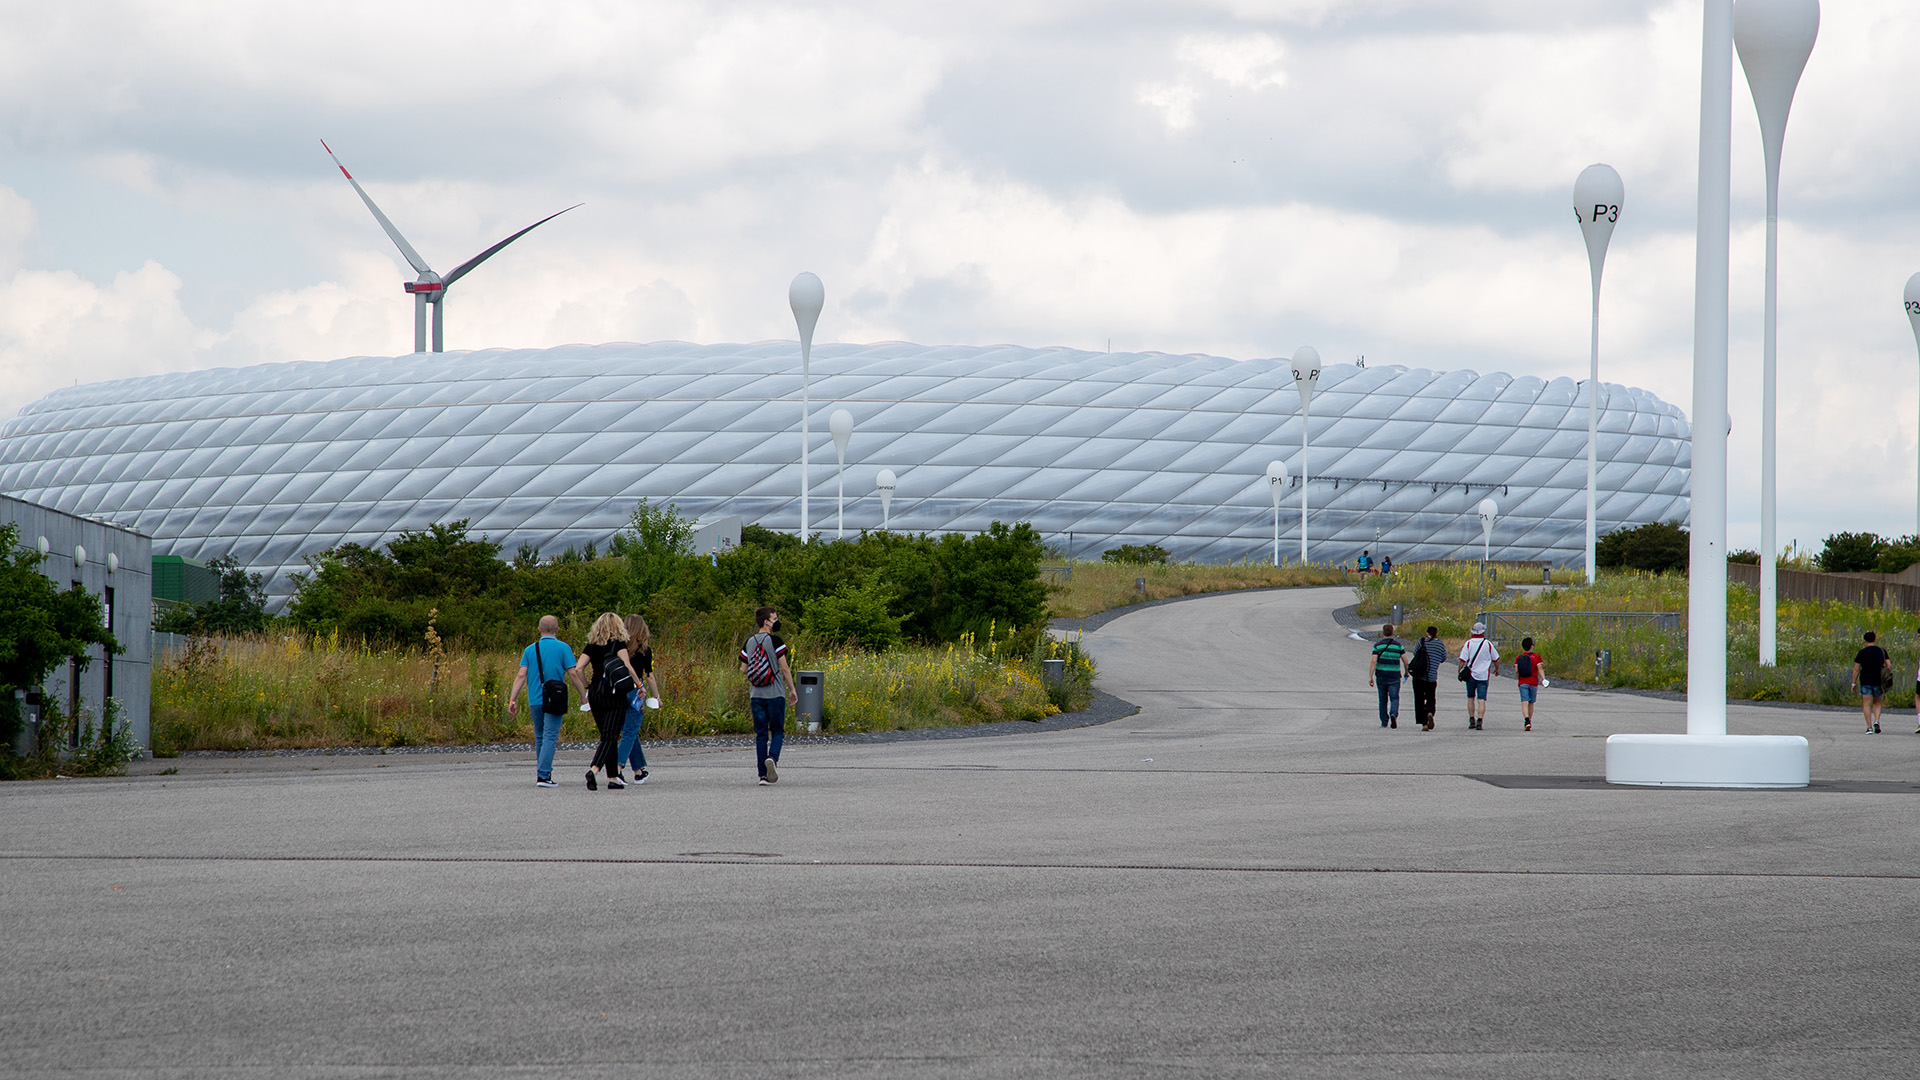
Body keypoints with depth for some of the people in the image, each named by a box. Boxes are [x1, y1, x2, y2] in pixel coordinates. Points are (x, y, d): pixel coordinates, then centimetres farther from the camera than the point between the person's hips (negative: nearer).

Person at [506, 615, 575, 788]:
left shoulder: (530, 650, 8)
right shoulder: (563, 648, -1)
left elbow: (521, 676, 1)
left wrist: (513, 699, -1)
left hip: (535, 700, 4)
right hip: (555, 701, -4)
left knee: (540, 738, 15)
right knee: (550, 737, -6)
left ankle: (542, 773, 20)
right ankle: (543, 775, -17)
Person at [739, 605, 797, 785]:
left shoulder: (749, 643, 6)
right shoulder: (775, 641, -8)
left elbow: (743, 670, 8)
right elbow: (784, 668, -9)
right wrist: (792, 690, -1)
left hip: (756, 695, 4)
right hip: (775, 694, -4)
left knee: (760, 733, 6)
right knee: (777, 730, 7)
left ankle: (763, 774, 3)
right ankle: (772, 758, -21)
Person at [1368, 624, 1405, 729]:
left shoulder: (1378, 645, -1)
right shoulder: (1398, 645, 0)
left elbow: (1373, 661, -9)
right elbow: (1405, 660, 0)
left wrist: (1370, 677, -10)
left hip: (1381, 676, 1)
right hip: (1394, 676, -1)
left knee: (1383, 700, 13)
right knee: (1394, 698, -1)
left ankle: (1384, 722, 18)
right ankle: (1393, 714, -30)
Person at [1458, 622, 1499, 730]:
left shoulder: (1468, 643, -5)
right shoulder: (1488, 644, -2)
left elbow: (1462, 659, -9)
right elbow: (1496, 659, 8)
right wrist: (1497, 669, 26)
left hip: (1471, 675, 1)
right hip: (1484, 675, 0)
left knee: (1471, 698, 17)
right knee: (1481, 700, -4)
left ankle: (1472, 720, 18)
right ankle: (1480, 721, -16)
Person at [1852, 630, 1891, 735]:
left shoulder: (1862, 653, -4)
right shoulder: (1882, 651, 4)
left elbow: (1856, 669, -5)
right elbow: (1889, 665, 1)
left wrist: (1854, 683, 1)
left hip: (1865, 681, -3)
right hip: (1878, 682, 3)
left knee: (1866, 704, 0)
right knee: (1877, 704, 17)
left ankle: (1869, 727, -9)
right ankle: (1876, 721, -6)